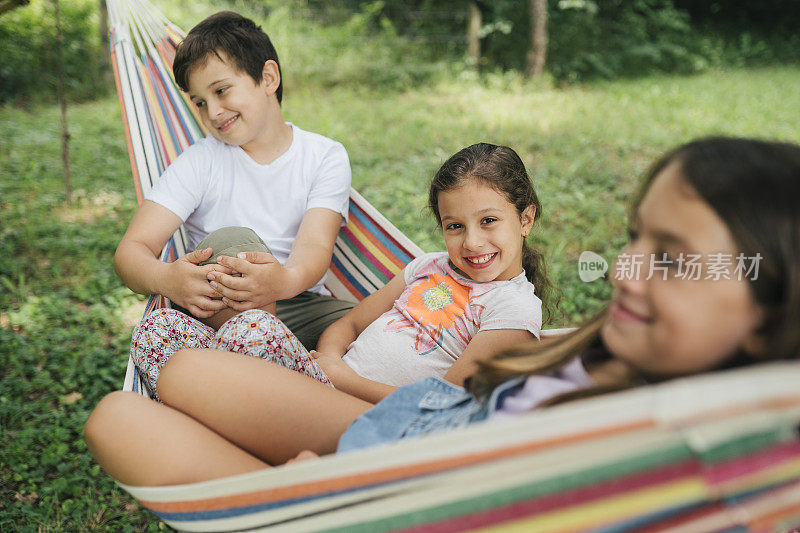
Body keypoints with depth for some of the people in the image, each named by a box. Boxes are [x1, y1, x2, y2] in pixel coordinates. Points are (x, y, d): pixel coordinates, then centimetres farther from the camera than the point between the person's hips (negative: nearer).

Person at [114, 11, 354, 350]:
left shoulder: (325, 156, 5)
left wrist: (286, 281, -38)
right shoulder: (199, 162, 4)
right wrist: (165, 278, -31)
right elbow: (131, 249, -4)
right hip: (213, 310, 1)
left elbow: (314, 244, -12)